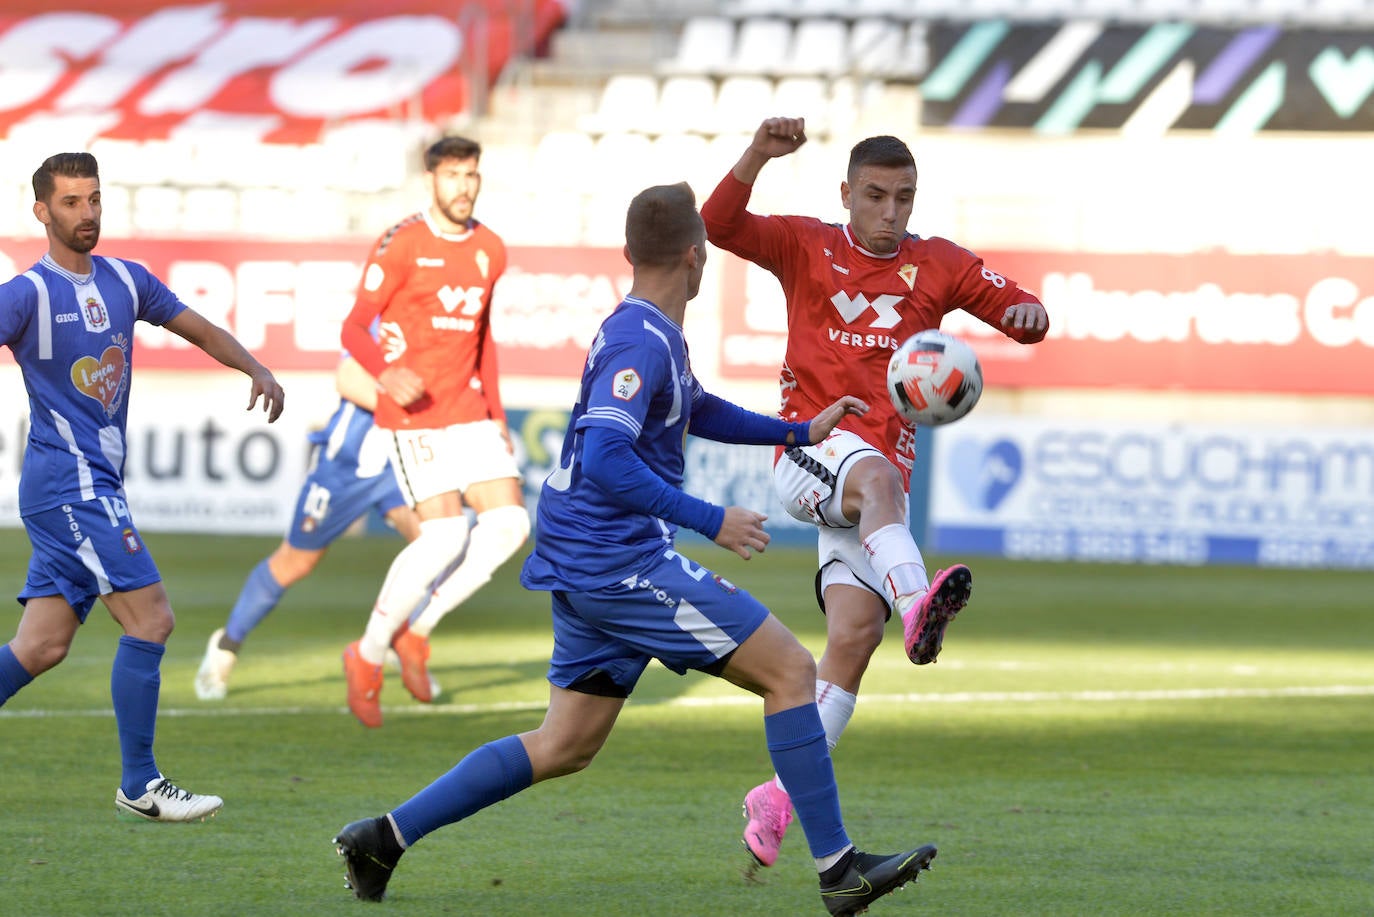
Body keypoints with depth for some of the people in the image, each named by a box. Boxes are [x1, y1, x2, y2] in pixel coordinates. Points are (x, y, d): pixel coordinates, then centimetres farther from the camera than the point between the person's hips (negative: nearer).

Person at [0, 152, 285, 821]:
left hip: (97, 484, 7)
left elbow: (200, 330, 21)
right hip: (67, 482, -7)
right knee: (151, 619, -12)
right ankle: (139, 785, -6)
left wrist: (258, 370, 5)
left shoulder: (126, 281, 12)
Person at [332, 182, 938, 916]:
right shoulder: (639, 342, -17)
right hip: (622, 561, -10)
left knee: (565, 745, 13)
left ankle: (385, 836, 13)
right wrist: (710, 521, -25)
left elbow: (697, 412, 35)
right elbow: (605, 463, -27)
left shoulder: (656, 335, 15)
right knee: (790, 670, -6)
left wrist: (799, 432, 34)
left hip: (586, 570, 10)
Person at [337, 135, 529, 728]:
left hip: (469, 412, 6)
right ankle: (369, 654, 1)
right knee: (445, 535, -17)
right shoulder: (401, 246, -8)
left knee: (508, 523, -10)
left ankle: (416, 631, 6)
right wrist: (386, 373, -28)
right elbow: (354, 328, -8)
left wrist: (496, 416, 20)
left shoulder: (489, 251, 12)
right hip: (412, 413, -6)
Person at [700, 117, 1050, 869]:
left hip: (883, 465, 3)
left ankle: (780, 795, 0)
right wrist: (759, 155, -26)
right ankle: (915, 604, -64)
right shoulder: (806, 246, 4)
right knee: (877, 475, -38)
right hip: (807, 453, -3)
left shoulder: (938, 265, 11)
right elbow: (717, 227, -10)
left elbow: (1024, 317, 6)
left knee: (856, 631, -7)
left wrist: (1028, 314, -18)